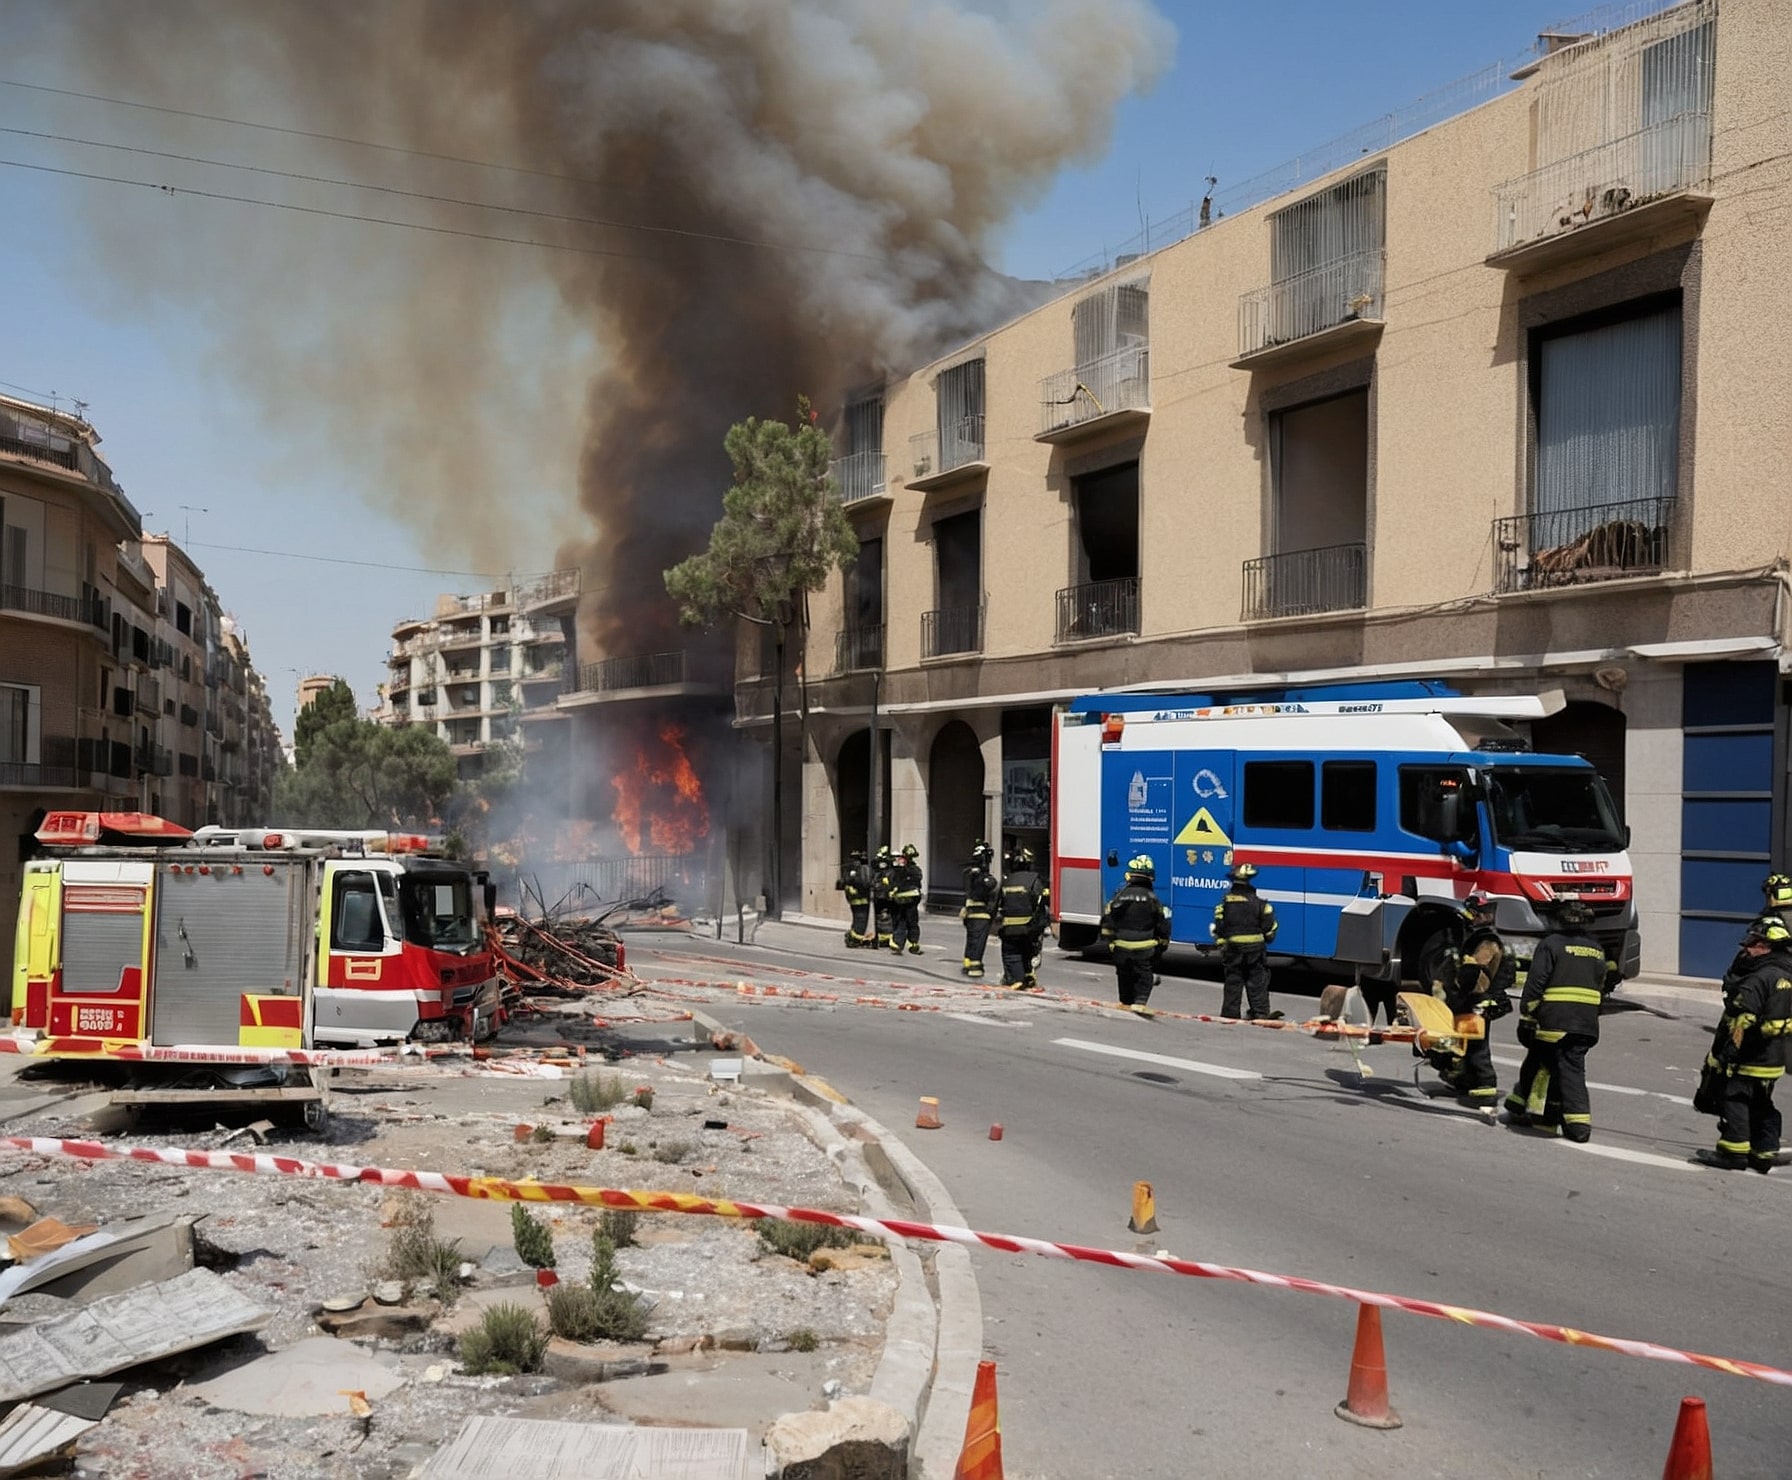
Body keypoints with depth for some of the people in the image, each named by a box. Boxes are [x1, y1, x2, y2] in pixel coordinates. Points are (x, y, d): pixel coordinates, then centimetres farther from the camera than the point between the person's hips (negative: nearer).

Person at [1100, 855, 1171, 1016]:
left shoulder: (1120, 896, -3)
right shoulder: (1152, 899, -5)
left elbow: (1108, 920, -2)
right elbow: (1162, 925, 0)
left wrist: (1109, 939, 9)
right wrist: (1162, 944, 14)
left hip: (1122, 945, 2)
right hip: (1145, 947, -2)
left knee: (1125, 975, 17)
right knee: (1144, 975, 3)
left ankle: (1126, 1002, 26)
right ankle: (1140, 1002, -14)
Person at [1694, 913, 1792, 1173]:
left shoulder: (1758, 980, -20)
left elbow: (1739, 1023, -22)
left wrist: (1718, 1055, -19)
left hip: (1749, 1059, -9)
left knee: (1734, 1102, -1)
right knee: (1762, 1107, 15)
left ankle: (1733, 1153, 1)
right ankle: (1764, 1155, 20)